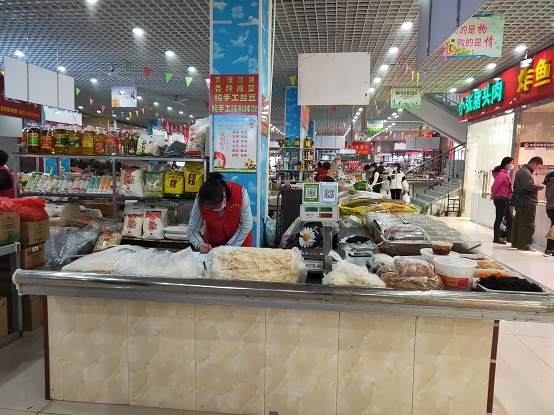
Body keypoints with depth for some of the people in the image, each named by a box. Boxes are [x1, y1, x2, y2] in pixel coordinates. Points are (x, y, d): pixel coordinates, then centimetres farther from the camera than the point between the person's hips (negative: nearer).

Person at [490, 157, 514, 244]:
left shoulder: (506, 173, 15)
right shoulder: (502, 174, -15)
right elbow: (495, 185, -18)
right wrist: (493, 195, -3)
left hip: (506, 199, 10)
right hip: (501, 199, -10)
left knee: (509, 218, 14)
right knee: (499, 219, -3)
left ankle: (509, 237, 23)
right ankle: (496, 238, 4)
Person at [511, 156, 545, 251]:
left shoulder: (524, 171, 20)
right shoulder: (525, 172, -14)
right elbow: (529, 186, -25)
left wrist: (537, 187, 11)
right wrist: (539, 186, -10)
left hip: (521, 203, 11)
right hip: (527, 203, -11)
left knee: (517, 223, 14)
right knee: (527, 225, -6)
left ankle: (515, 243, 21)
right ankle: (523, 245, -3)